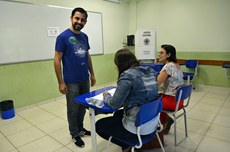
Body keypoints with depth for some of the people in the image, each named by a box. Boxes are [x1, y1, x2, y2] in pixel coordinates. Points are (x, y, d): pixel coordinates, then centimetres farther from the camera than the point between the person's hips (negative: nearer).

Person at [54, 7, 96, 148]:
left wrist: (92, 74, 13)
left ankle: (80, 128, 38)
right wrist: (61, 82, -14)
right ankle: (75, 134, 28)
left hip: (85, 80, 6)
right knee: (73, 109, 9)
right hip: (71, 82, -6)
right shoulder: (63, 36, -11)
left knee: (83, 107, 18)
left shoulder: (84, 36, 7)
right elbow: (57, 60, -11)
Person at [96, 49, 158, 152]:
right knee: (117, 114, 30)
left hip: (138, 127, -8)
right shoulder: (150, 71, 2)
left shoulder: (127, 75, -21)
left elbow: (114, 105, -18)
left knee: (99, 125, 13)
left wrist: (106, 96, 2)